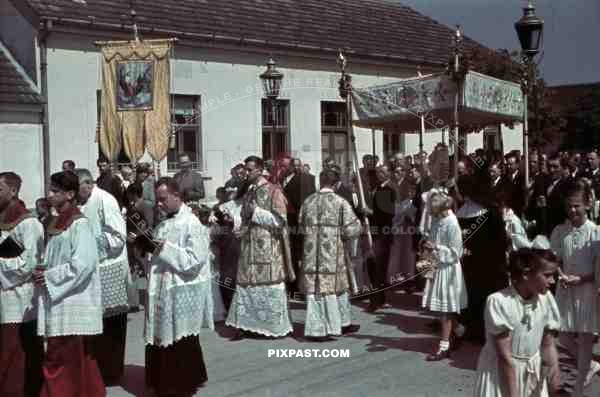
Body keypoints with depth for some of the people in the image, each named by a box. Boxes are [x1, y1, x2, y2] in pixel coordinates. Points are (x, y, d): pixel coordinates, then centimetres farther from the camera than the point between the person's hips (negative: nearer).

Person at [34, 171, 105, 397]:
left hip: (72, 300, -8)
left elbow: (82, 264, -20)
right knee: (74, 357, 13)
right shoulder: (57, 223, 14)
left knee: (59, 358, -3)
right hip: (56, 298, 8)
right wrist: (43, 270, 4)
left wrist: (48, 276, -14)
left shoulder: (79, 224, -12)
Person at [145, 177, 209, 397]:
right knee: (162, 337, 14)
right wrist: (152, 246, 2)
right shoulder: (164, 222, 11)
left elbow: (195, 260, -20)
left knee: (179, 341, 2)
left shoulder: (191, 224, -14)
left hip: (181, 292, -8)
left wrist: (168, 249, -20)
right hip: (162, 289, 8)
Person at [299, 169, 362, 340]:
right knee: (337, 287, 13)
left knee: (315, 289, 6)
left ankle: (316, 328, 7)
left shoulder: (308, 201, 3)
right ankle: (342, 323, 26)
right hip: (333, 252, -2)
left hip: (311, 252, 2)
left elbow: (302, 226, 12)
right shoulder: (340, 202, -7)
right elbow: (352, 230, -9)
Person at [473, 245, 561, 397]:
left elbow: (548, 344, 2)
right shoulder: (499, 301, -23)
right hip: (500, 372, -4)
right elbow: (505, 357, -20)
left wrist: (554, 366, -17)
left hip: (533, 372, 5)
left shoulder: (545, 299, -9)